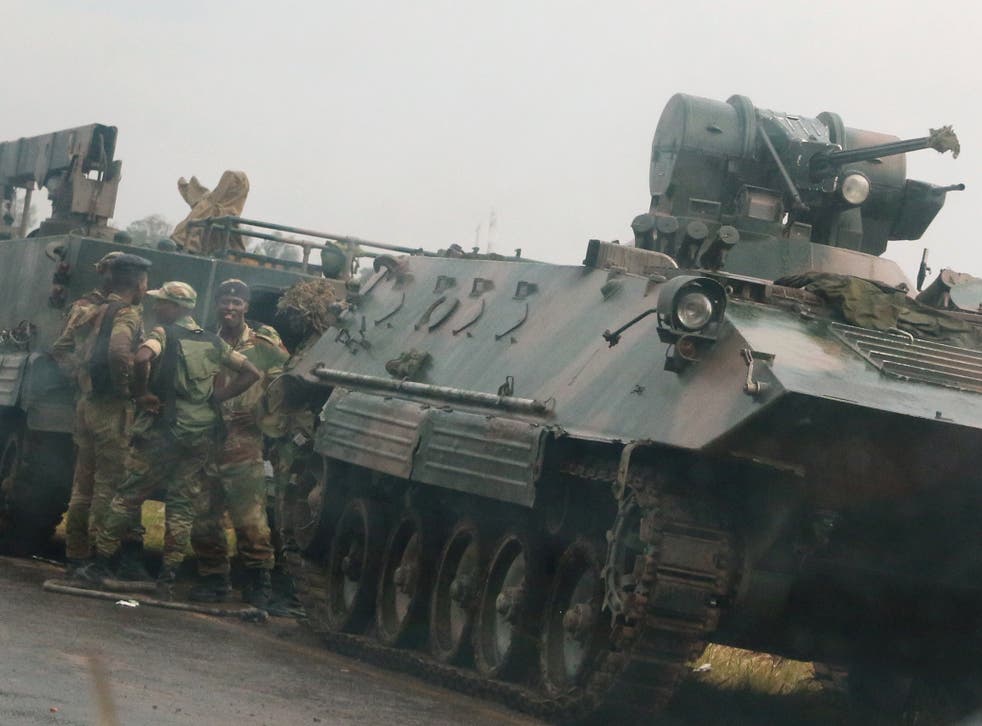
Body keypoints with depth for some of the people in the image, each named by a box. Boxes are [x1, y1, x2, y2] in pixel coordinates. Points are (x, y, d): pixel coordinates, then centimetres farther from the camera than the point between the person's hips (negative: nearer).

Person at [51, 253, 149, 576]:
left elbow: (60, 350, 14)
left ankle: (76, 555, 19)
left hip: (86, 402, 8)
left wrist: (80, 377, 12)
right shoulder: (127, 314, -13)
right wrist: (126, 388, -17)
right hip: (113, 409, -8)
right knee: (109, 484, -2)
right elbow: (119, 353, -30)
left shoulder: (85, 309, 11)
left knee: (84, 483, 14)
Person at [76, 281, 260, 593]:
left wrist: (141, 393, -13)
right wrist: (215, 398, 10)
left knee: (130, 495, 3)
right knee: (182, 503, 8)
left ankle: (101, 564, 7)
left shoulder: (165, 333, -6)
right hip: (202, 433, 5)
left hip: (163, 427, -5)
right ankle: (169, 575, 6)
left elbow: (142, 358, -27)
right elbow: (250, 372, 14)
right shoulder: (214, 342, 12)